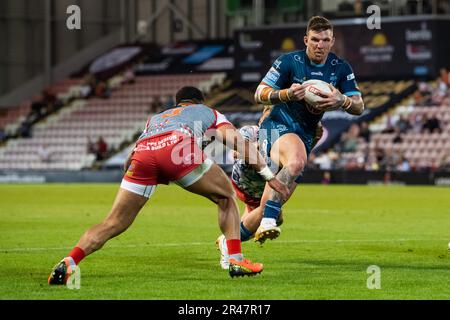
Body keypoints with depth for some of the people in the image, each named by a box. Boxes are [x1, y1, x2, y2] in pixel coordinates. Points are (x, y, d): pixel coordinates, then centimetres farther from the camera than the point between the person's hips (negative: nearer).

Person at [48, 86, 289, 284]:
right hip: (179, 146, -3)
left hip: (143, 151, 3)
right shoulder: (208, 112, 37)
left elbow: (131, 158, 37)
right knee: (226, 198, 20)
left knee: (114, 223, 7)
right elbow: (239, 142, 24)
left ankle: (69, 262, -11)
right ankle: (236, 261, 10)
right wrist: (268, 174, 23)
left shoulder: (155, 118, 46)